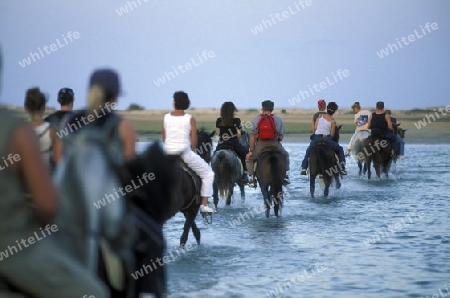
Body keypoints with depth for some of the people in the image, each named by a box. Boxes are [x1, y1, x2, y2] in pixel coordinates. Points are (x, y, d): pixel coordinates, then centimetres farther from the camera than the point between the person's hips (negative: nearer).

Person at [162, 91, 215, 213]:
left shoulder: (166, 117, 0)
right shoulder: (190, 119, -7)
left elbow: (164, 138, 6)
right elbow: (194, 141, -6)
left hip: (168, 154, 3)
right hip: (185, 153, -3)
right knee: (208, 174, 13)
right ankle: (204, 205, 6)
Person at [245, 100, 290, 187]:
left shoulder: (256, 119, 2)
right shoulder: (278, 120, 5)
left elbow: (253, 136, -1)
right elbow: (281, 137, 5)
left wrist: (251, 151, 4)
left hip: (260, 145, -1)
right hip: (275, 144, 1)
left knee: (249, 158, 23)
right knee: (285, 155, 30)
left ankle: (252, 179, 9)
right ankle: (285, 176, 22)